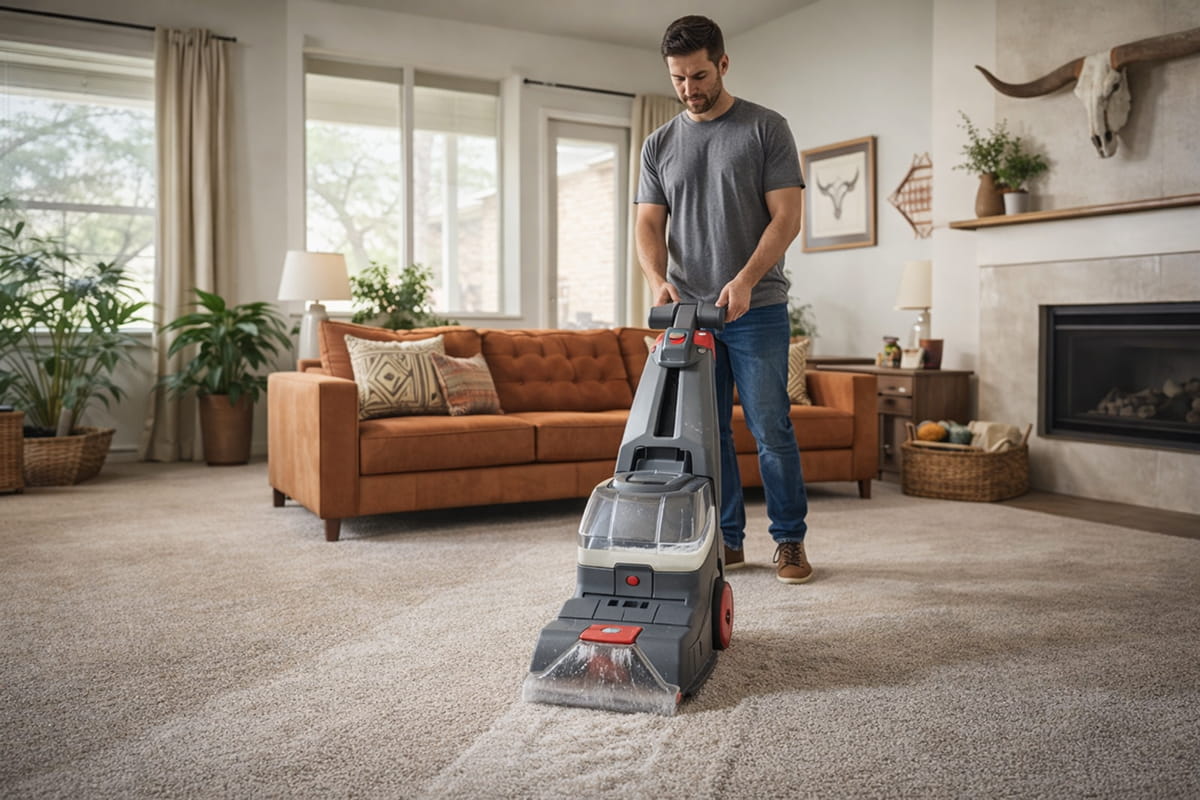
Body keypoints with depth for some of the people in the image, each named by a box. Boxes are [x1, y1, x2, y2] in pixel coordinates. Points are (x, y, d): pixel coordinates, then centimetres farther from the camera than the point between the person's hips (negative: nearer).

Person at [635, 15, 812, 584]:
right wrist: (657, 279, -15)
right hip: (689, 309, 4)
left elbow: (786, 217, -6)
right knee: (707, 432, 7)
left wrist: (745, 280, -20)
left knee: (771, 430, -3)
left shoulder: (767, 129, 1)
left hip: (757, 308, -3)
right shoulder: (659, 145, 12)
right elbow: (648, 224, 6)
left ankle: (790, 541, 11)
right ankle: (727, 540, 18)